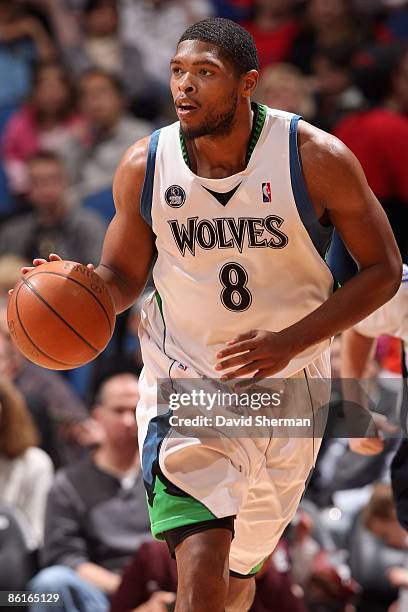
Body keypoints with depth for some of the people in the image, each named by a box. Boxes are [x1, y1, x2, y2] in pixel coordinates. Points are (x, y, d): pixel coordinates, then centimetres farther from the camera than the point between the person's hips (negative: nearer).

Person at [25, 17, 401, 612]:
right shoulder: (144, 166, -9)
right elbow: (123, 275, 6)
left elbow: (383, 269, -7)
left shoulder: (316, 158, -14)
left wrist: (291, 342, -19)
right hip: (183, 384, -1)